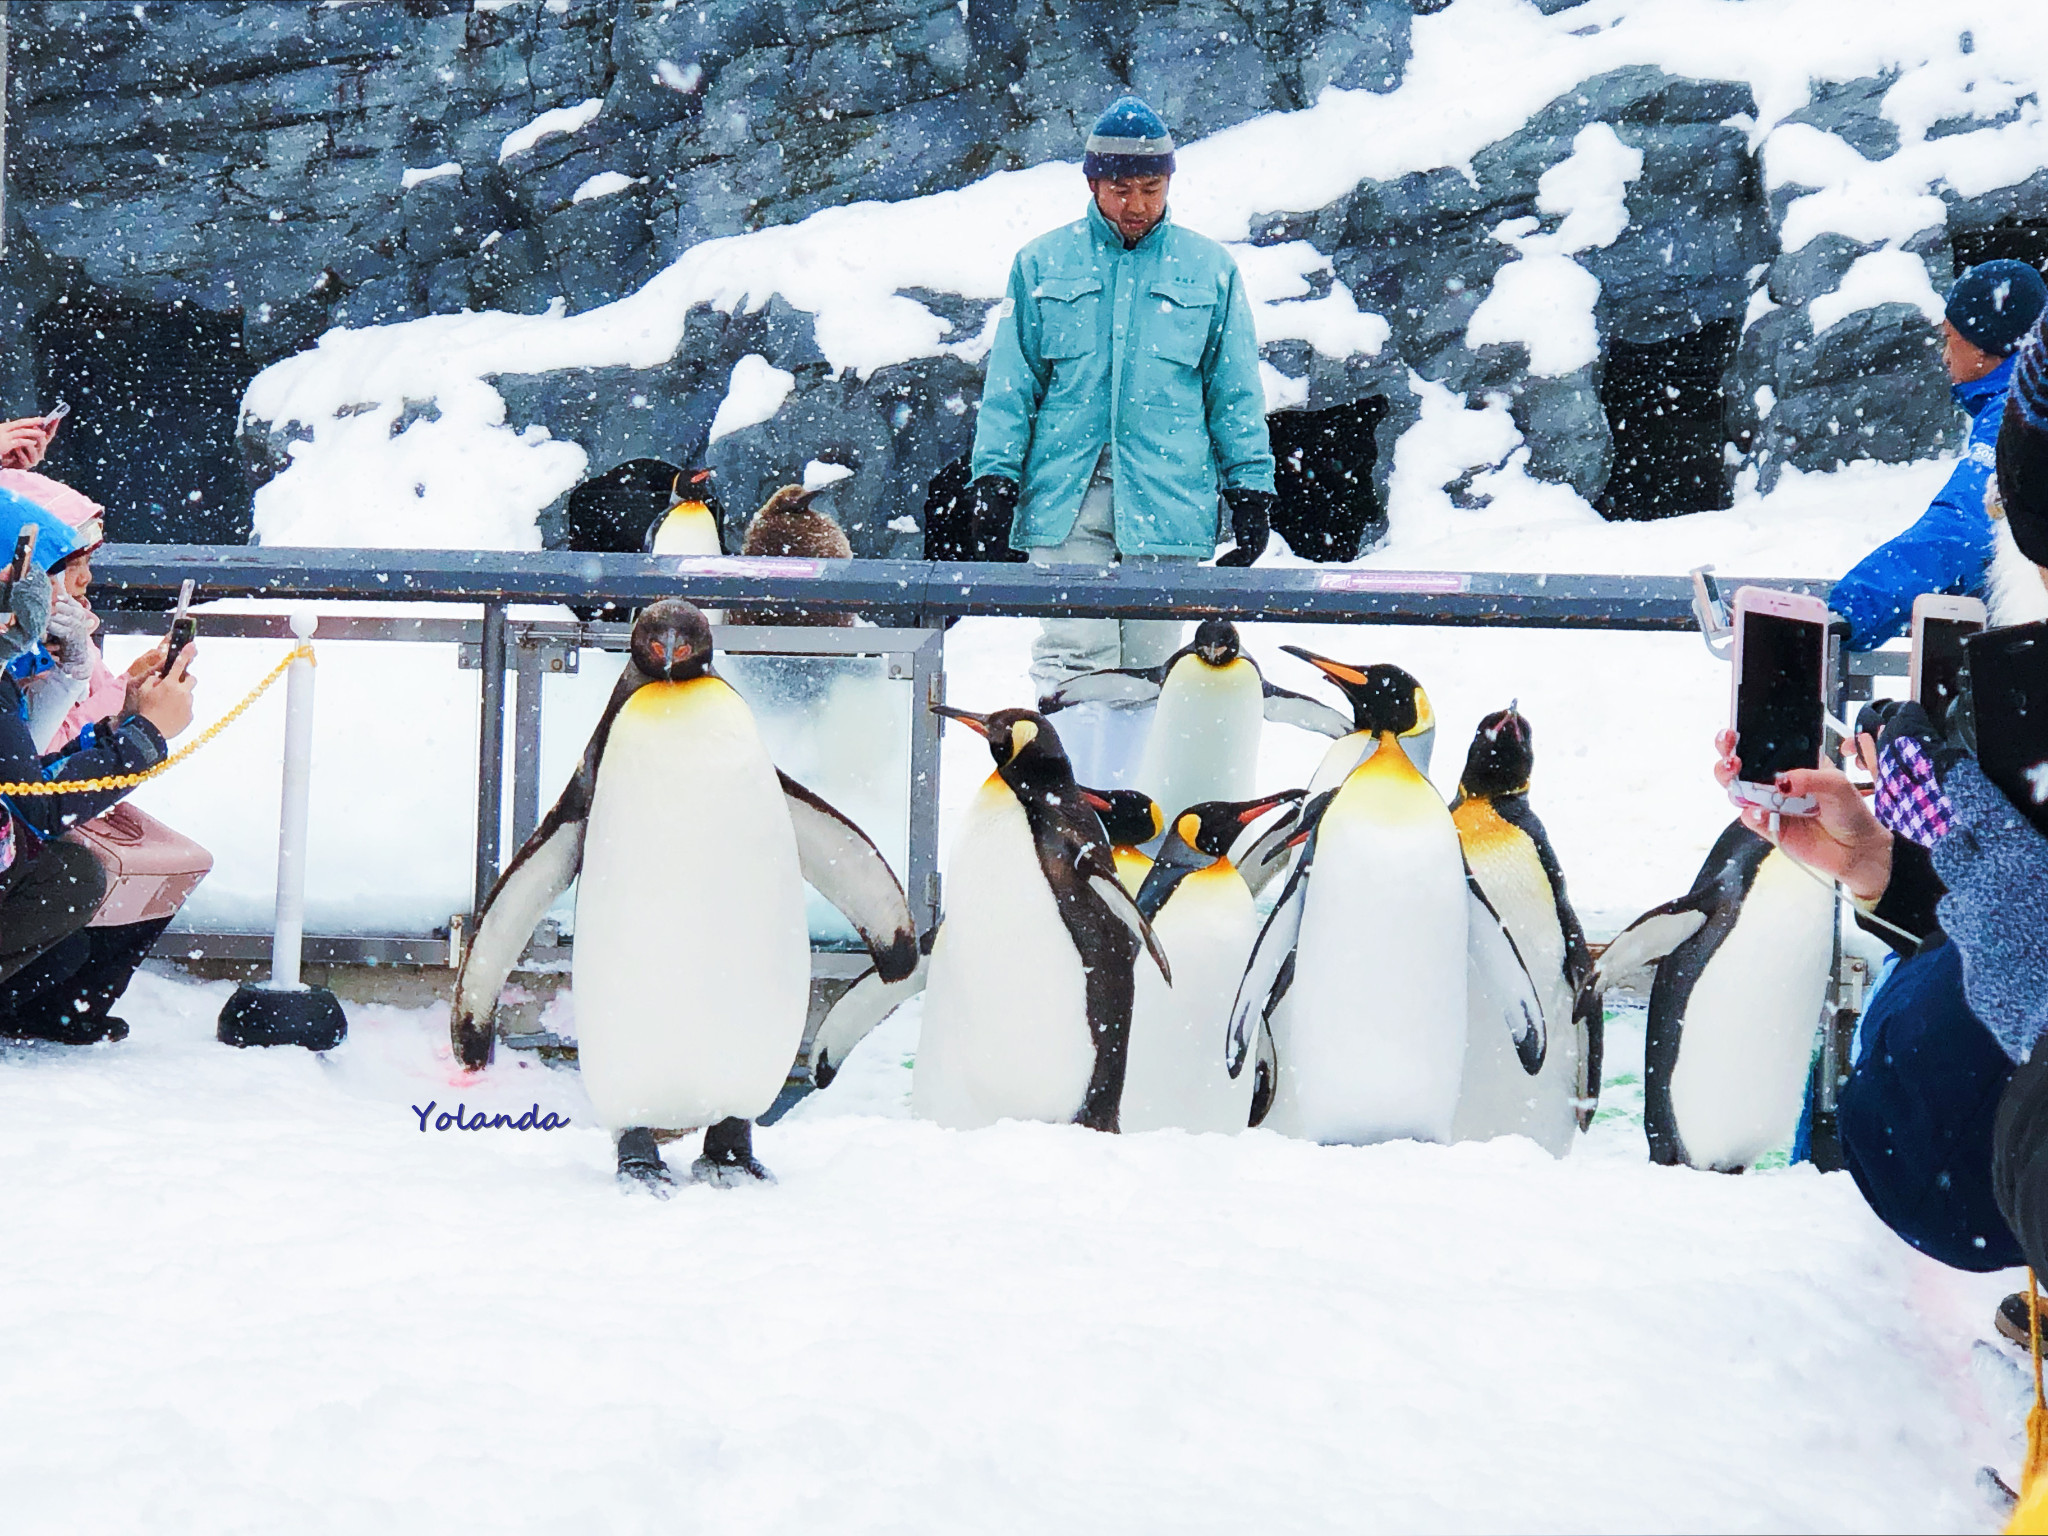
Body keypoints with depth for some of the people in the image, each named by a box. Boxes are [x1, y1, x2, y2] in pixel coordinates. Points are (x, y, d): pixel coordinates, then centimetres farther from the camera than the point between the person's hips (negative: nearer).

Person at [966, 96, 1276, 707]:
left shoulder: (1209, 270, 10)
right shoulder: (1042, 265, 9)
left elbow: (1235, 393, 13)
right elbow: (1011, 385, 9)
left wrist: (1251, 487, 8)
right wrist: (995, 477, 1)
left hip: (1166, 498, 1)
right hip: (1067, 496, -1)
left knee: (1150, 660, 2)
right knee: (1076, 654, -11)